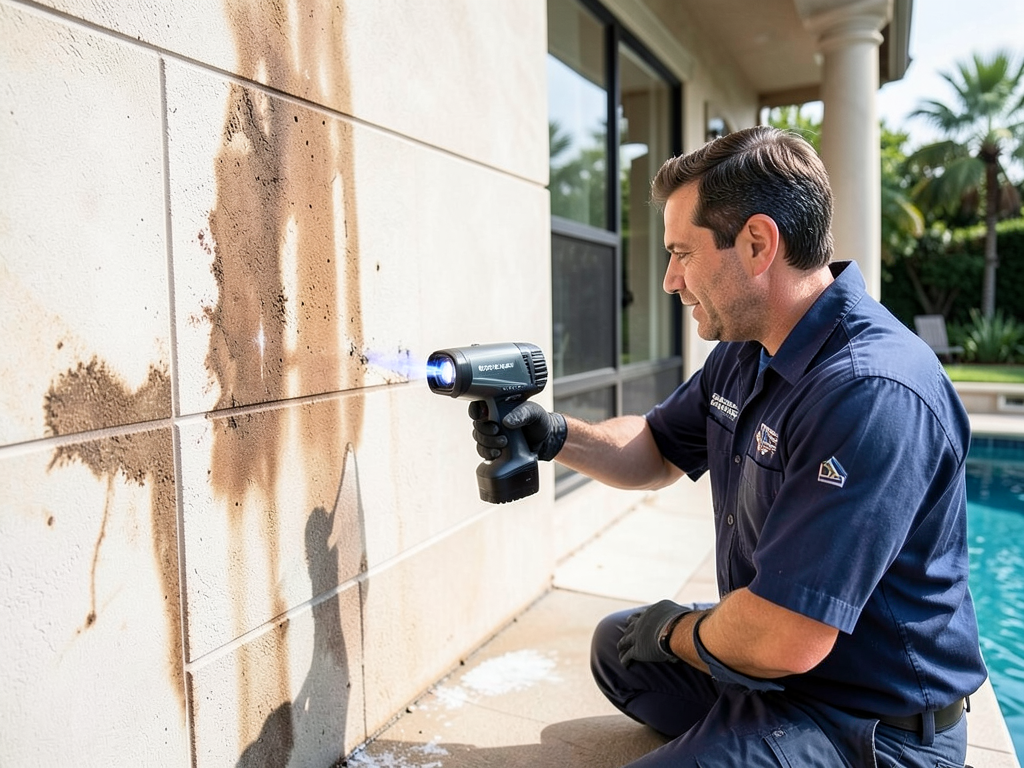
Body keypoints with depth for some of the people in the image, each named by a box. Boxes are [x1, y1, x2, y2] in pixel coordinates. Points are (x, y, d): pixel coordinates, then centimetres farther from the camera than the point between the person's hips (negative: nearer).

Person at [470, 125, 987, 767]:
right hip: (772, 646, 9)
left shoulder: (873, 395, -33)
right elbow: (658, 452, 11)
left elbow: (780, 642, -33)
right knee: (619, 646, 22)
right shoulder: (745, 354, -1)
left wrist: (676, 630, -11)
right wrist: (553, 434, -7)